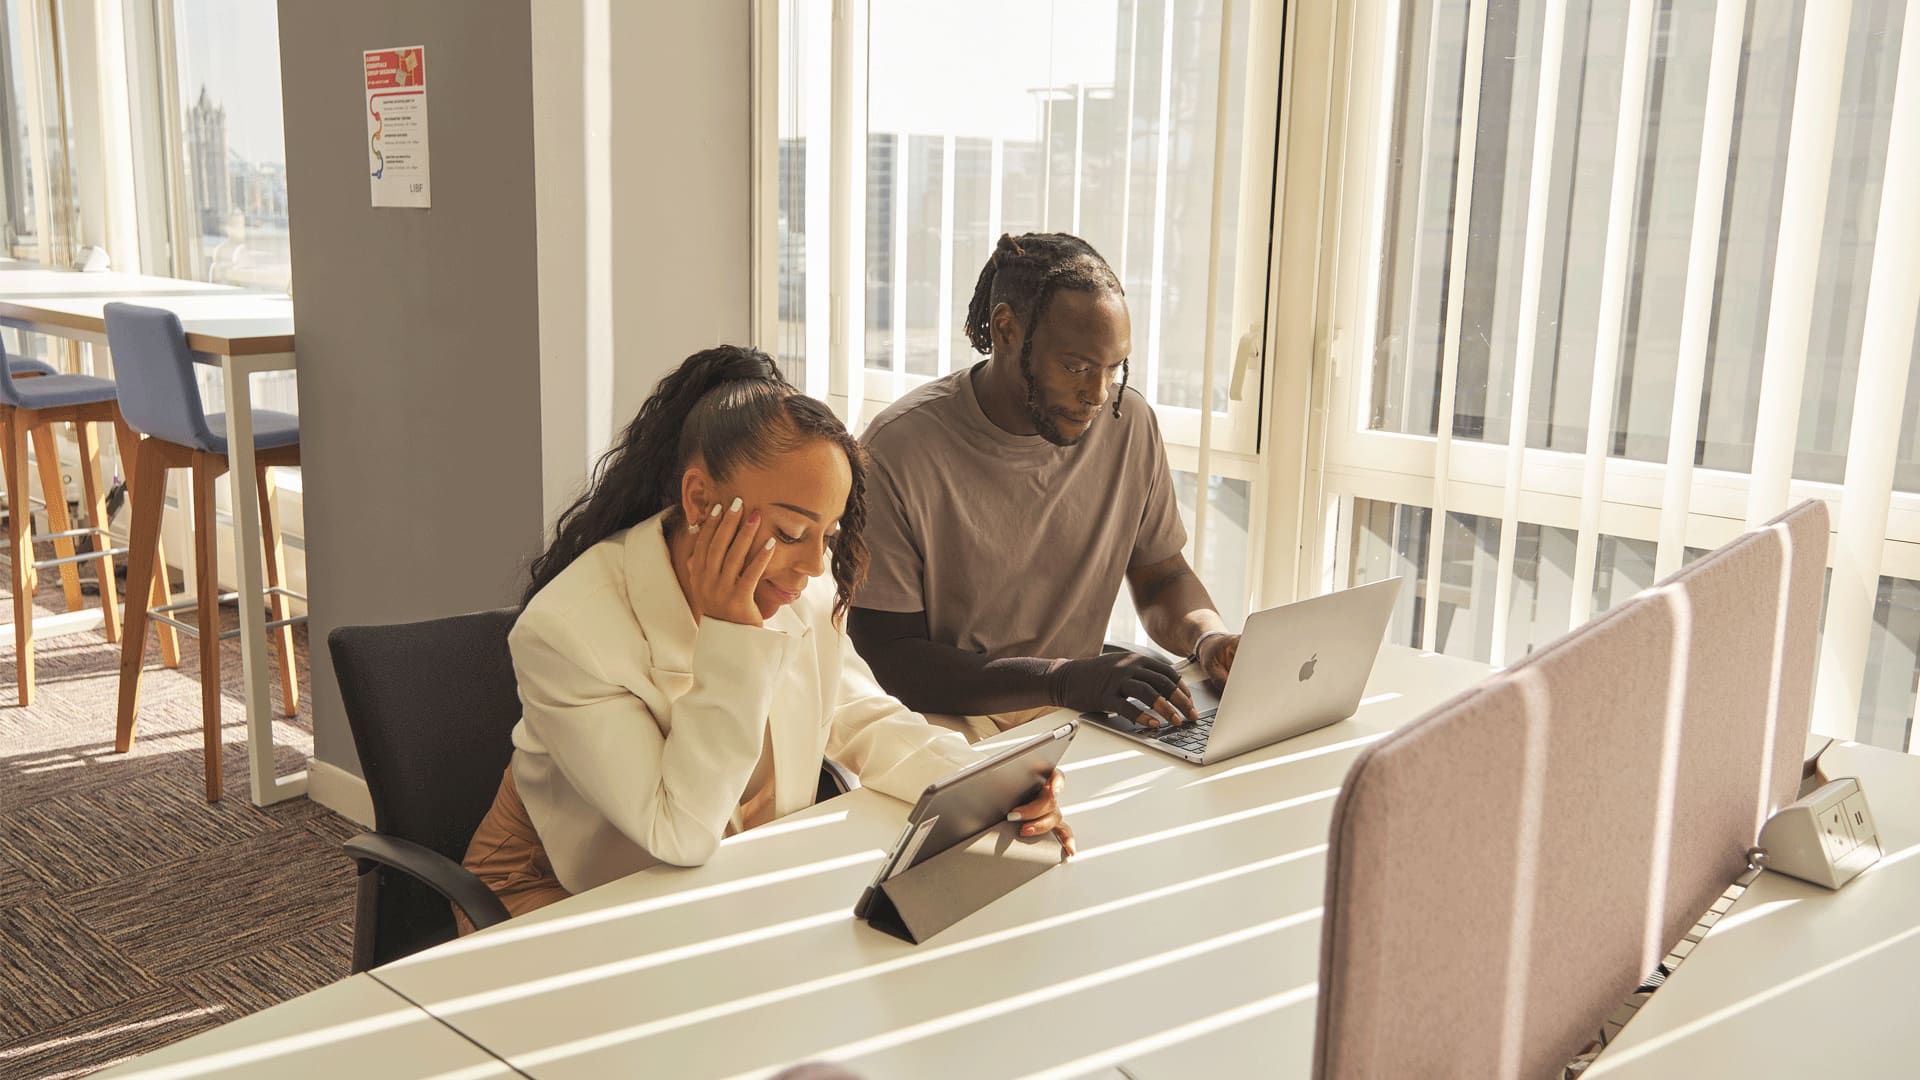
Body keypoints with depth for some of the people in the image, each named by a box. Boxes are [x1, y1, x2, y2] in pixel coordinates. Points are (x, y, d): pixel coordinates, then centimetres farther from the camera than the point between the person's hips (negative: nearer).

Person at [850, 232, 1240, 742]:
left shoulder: (1129, 423, 0)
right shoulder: (900, 450, -16)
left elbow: (1161, 576, 15)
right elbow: (887, 658, -18)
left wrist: (1209, 637, -9)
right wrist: (1063, 679, -28)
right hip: (949, 722, -5)